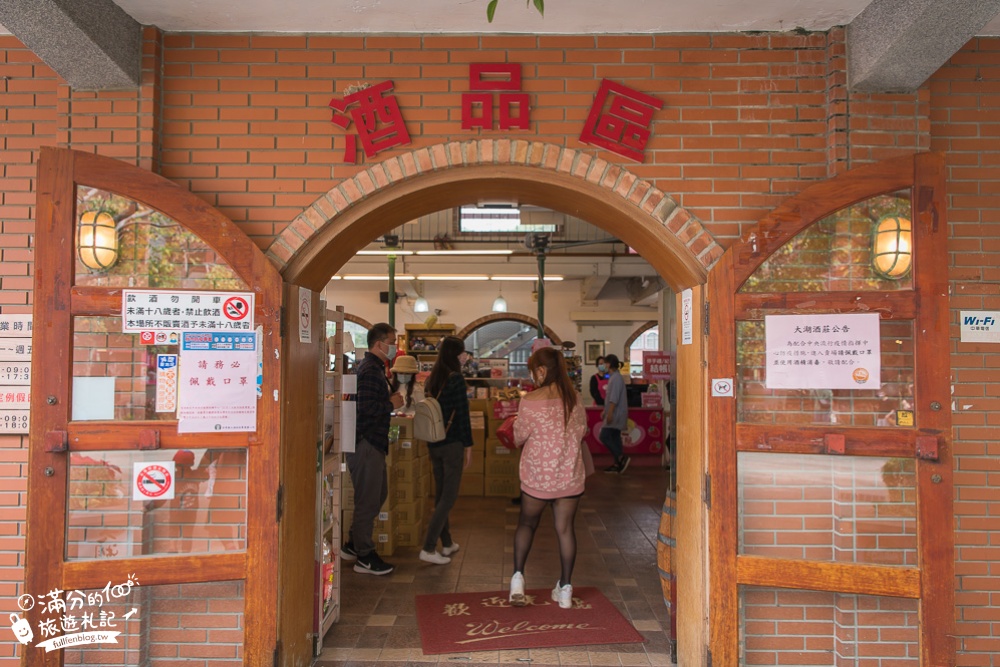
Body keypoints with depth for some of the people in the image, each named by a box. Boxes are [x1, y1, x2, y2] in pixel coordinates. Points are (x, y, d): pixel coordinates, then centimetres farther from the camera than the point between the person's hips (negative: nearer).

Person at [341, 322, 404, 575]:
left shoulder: (374, 367, 17)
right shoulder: (369, 370, -17)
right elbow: (366, 408, -26)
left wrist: (389, 400, 8)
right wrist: (392, 404, -14)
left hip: (373, 442, 11)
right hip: (366, 443, -11)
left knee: (378, 495, 19)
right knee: (368, 500, -2)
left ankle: (353, 545, 28)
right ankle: (364, 557, 9)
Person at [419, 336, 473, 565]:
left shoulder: (431, 378, 8)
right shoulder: (456, 379, -14)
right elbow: (462, 415, -14)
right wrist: (468, 446, -8)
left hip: (433, 443, 8)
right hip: (452, 444, -8)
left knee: (440, 494, 16)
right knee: (449, 496, -2)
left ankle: (446, 543, 27)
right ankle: (428, 548, -5)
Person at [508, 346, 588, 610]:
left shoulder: (530, 401, -15)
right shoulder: (575, 398, -2)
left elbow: (519, 436, -4)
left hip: (537, 475, -3)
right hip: (570, 475, 3)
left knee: (526, 523, 17)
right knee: (565, 529, 10)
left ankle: (518, 576, 7)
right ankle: (565, 589, 16)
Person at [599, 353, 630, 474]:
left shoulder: (616, 378, -16)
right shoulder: (614, 377, 16)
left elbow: (614, 398, -23)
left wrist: (610, 413, -25)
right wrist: (605, 411, 23)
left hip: (615, 414, -10)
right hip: (615, 414, 10)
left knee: (604, 437, -11)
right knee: (614, 438, 10)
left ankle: (622, 458, -11)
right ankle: (617, 464, 13)